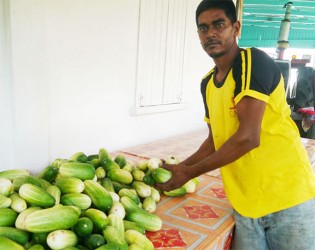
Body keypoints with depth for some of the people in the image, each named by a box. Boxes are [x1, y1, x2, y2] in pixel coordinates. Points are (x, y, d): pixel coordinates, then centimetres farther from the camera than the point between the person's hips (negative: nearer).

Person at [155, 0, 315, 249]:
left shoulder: (254, 61, -15)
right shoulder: (207, 83, 7)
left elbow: (248, 137, -23)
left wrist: (190, 172, -14)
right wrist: (179, 167, 3)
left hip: (287, 197, -5)